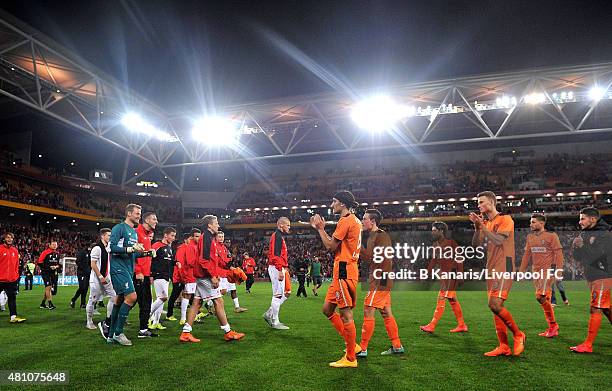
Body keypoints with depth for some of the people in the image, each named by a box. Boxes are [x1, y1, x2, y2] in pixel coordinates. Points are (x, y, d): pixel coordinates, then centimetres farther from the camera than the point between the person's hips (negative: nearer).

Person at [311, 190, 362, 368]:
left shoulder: (346, 220, -13)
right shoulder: (354, 220, 18)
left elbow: (330, 246, -12)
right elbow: (336, 244, 19)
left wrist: (320, 228, -1)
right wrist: (321, 228, 18)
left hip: (344, 271, -11)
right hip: (342, 271, 11)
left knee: (346, 315, -3)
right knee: (328, 309, 15)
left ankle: (350, 359, 8)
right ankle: (352, 345, 22)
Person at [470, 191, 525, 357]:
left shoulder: (505, 219, -5)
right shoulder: (486, 223, 16)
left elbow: (499, 240, -19)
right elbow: (476, 244, 9)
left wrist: (482, 226, -15)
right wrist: (477, 226, -3)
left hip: (503, 268, -8)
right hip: (491, 269, 8)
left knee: (495, 305, -18)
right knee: (495, 307, 6)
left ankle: (518, 335, 3)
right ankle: (503, 346, 12)